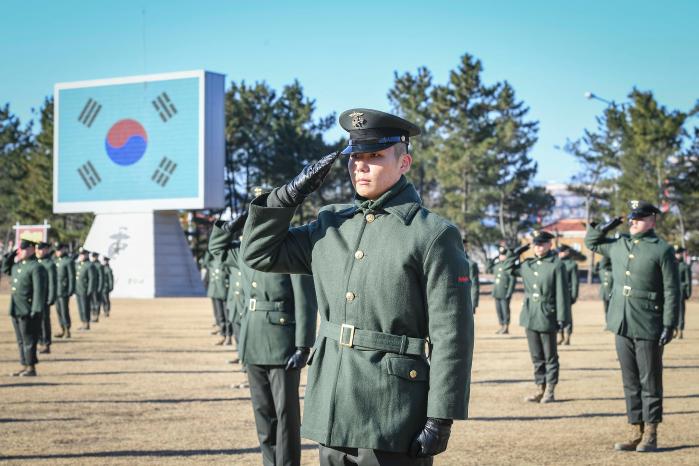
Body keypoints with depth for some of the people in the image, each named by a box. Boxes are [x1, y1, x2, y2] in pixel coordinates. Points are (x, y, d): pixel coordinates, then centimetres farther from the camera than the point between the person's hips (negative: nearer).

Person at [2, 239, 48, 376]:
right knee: (21, 341, 13)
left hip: (27, 312, -9)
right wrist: (11, 254, 12)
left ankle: (31, 368, 5)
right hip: (16, 311, 9)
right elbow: (5, 268, 29)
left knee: (29, 341, -2)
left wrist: (36, 311, -23)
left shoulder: (36, 267, -13)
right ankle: (24, 366, 21)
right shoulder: (17, 266, 13)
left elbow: (39, 290, -18)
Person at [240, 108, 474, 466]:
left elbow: (450, 337, -11)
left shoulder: (433, 235, -8)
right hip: (332, 415, 6)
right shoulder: (331, 225, 11)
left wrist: (440, 420, -15)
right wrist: (293, 192, 5)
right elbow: (259, 253, 17)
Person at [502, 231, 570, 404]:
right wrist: (517, 252, 10)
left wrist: (562, 318, -14)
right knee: (536, 357, 11)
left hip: (547, 318, -5)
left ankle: (550, 391, 13)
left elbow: (562, 293, -10)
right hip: (530, 317, 5)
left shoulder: (557, 265, -8)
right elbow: (507, 267, 23)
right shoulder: (527, 264, 9)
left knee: (550, 357, 5)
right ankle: (540, 389, 19)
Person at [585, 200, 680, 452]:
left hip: (648, 328, -6)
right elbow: (591, 241, 28)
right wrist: (608, 226, 10)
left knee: (650, 382, 2)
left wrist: (669, 325, -14)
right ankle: (635, 433, 18)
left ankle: (650, 436, 10)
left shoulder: (662, 250, -6)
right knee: (630, 382, 11)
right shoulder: (619, 245, 11)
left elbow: (672, 291, -9)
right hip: (622, 326, 6)